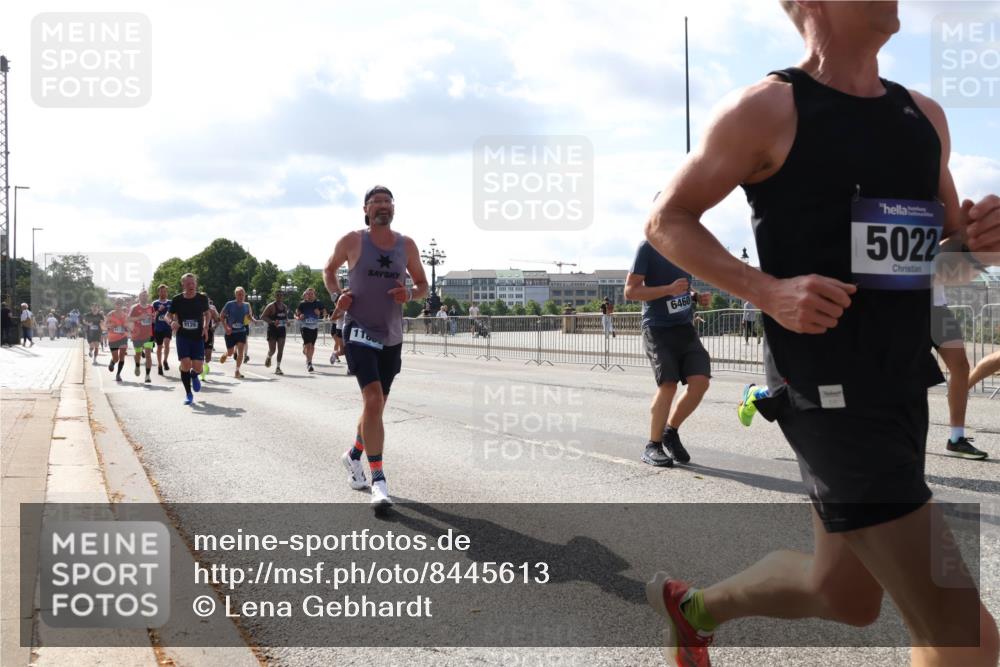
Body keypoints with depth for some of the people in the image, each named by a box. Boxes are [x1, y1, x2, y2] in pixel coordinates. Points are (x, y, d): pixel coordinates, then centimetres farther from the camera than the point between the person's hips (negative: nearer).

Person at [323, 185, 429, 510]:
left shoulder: (406, 245, 4)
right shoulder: (352, 241, -4)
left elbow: (422, 284, 12)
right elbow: (329, 270, 13)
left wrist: (410, 294, -10)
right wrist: (337, 294, -6)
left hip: (392, 337, 5)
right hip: (360, 333, -5)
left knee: (377, 404, 16)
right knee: (373, 400, -20)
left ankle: (353, 455, 42)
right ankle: (378, 480, -17)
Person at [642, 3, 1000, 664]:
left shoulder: (924, 115, 12)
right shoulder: (768, 109, -8)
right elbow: (666, 221, -5)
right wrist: (768, 290, -19)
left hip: (906, 385, 8)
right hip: (827, 390, -8)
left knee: (845, 597, 20)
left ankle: (692, 605, 44)